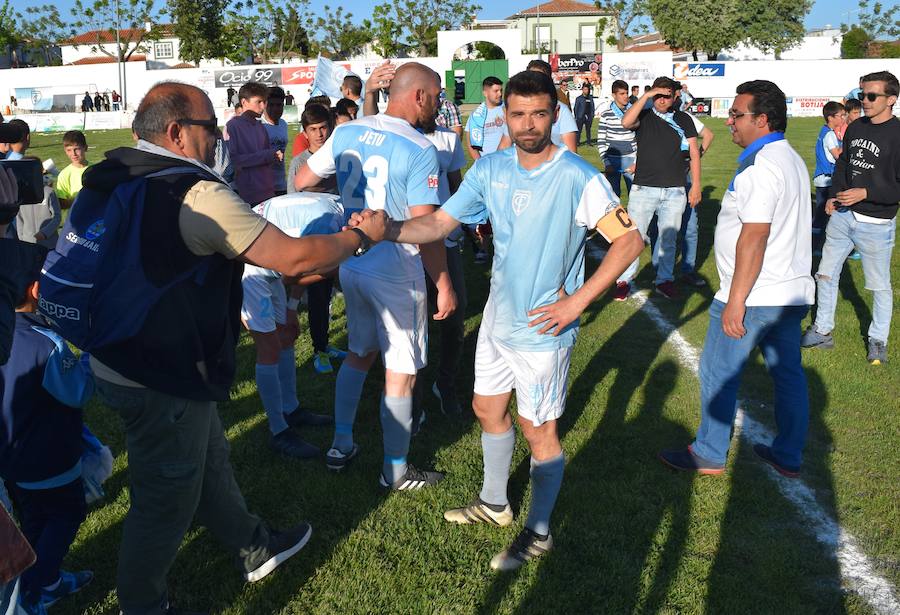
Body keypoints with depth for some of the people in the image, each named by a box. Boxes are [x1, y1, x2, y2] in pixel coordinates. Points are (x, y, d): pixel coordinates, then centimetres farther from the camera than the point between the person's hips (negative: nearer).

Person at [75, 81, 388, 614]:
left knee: (209, 462, 25)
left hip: (119, 360, 10)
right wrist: (362, 235, -10)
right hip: (163, 384, -9)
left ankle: (255, 549, 45)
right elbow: (294, 258, -26)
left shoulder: (112, 180, 3)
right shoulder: (198, 195, -26)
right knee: (166, 500, 11)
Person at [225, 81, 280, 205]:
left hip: (268, 192, 6)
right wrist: (266, 155, -16)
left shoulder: (260, 127, 13)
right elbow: (231, 159, -16)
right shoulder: (233, 125, -7)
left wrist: (276, 153, -6)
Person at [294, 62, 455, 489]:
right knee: (400, 372, 6)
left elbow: (301, 182, 11)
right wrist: (444, 286, -9)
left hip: (350, 264, 7)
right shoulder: (420, 151, -16)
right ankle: (395, 470, 18)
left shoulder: (346, 133, 3)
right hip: (395, 273, -7)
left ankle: (341, 445, 32)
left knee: (360, 353, 24)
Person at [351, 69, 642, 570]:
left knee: (538, 431, 6)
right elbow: (440, 223, -3)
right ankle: (495, 504, 44)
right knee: (488, 410, 20)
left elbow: (630, 239, -19)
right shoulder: (491, 169, -1)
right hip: (498, 318, 7)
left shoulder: (579, 177, -19)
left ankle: (539, 533, 28)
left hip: (542, 328, -6)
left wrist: (577, 301, -22)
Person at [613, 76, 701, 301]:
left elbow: (694, 153, 7)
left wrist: (696, 185, 2)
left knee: (669, 238, 12)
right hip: (643, 188, -2)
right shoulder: (644, 117, 3)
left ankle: (664, 280, 24)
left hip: (675, 191, 2)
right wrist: (646, 96, -19)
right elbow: (626, 122, -21)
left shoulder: (683, 120, 7)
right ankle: (624, 280, 8)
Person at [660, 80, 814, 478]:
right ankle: (788, 456, 28)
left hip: (752, 297, -10)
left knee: (718, 375, 4)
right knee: (788, 373, 16)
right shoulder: (791, 159, 13)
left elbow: (754, 238, -24)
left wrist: (735, 301, -22)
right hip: (792, 293, 10)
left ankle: (709, 456, 17)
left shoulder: (760, 168, -20)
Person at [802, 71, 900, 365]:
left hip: (876, 224, -6)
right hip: (842, 216, 6)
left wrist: (865, 193, -24)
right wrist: (833, 196, 6)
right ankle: (822, 331, 26)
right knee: (825, 274, 12)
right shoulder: (855, 127, 6)